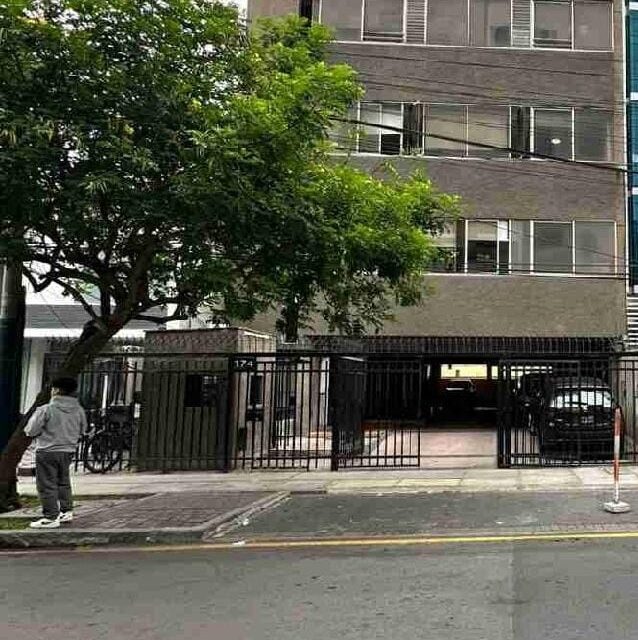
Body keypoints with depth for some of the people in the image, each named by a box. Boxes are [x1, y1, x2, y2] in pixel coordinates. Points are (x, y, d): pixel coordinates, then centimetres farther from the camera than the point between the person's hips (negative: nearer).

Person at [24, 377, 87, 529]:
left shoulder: (46, 409, -16)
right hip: (68, 451, 6)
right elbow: (82, 430, 9)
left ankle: (51, 517, 4)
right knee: (63, 482, 22)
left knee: (47, 485, 3)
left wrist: (44, 433, 9)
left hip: (47, 452, -6)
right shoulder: (79, 410, -1)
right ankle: (66, 511, 28)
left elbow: (30, 431, -12)